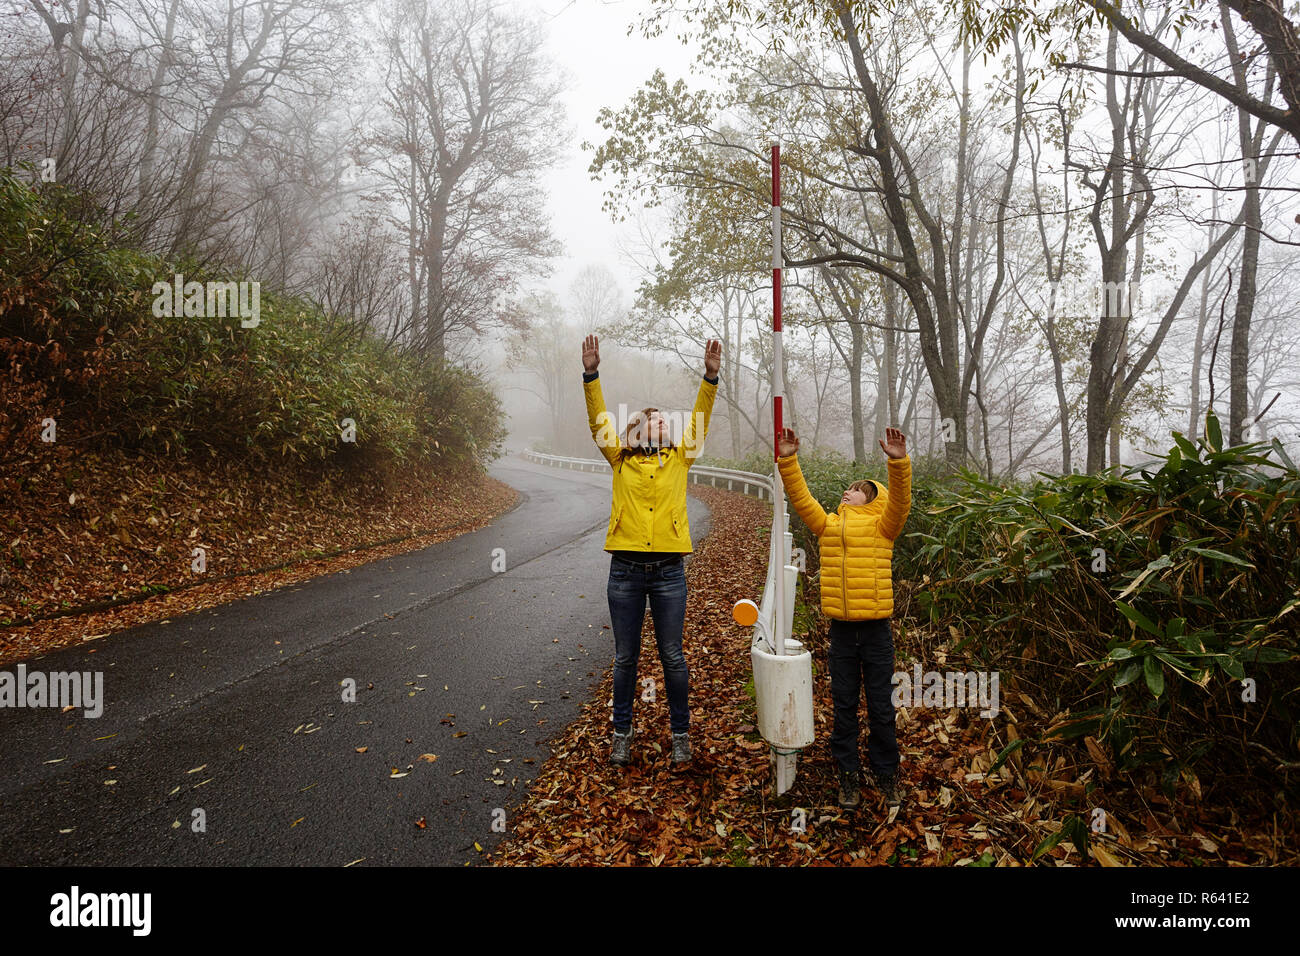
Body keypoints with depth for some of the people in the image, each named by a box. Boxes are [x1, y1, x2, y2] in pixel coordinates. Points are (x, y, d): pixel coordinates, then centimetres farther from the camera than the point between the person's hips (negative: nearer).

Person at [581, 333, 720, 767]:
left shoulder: (679, 458, 10)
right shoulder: (620, 459, 8)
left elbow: (699, 421, 2)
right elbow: (599, 421, -1)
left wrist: (711, 375, -10)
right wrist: (590, 374, -13)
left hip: (668, 571, 0)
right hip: (625, 570, 0)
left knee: (672, 657, 9)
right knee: (625, 657, 11)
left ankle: (680, 732, 23)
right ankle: (621, 732, 25)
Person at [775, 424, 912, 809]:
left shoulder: (882, 527, 0)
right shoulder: (828, 525, 8)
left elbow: (900, 500, -16)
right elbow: (800, 497, 1)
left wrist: (899, 463, -29)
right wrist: (788, 460, -8)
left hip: (876, 629, -2)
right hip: (841, 629, 3)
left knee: (881, 707, 9)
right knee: (844, 707, 11)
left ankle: (886, 774, 25)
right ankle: (848, 774, 24)